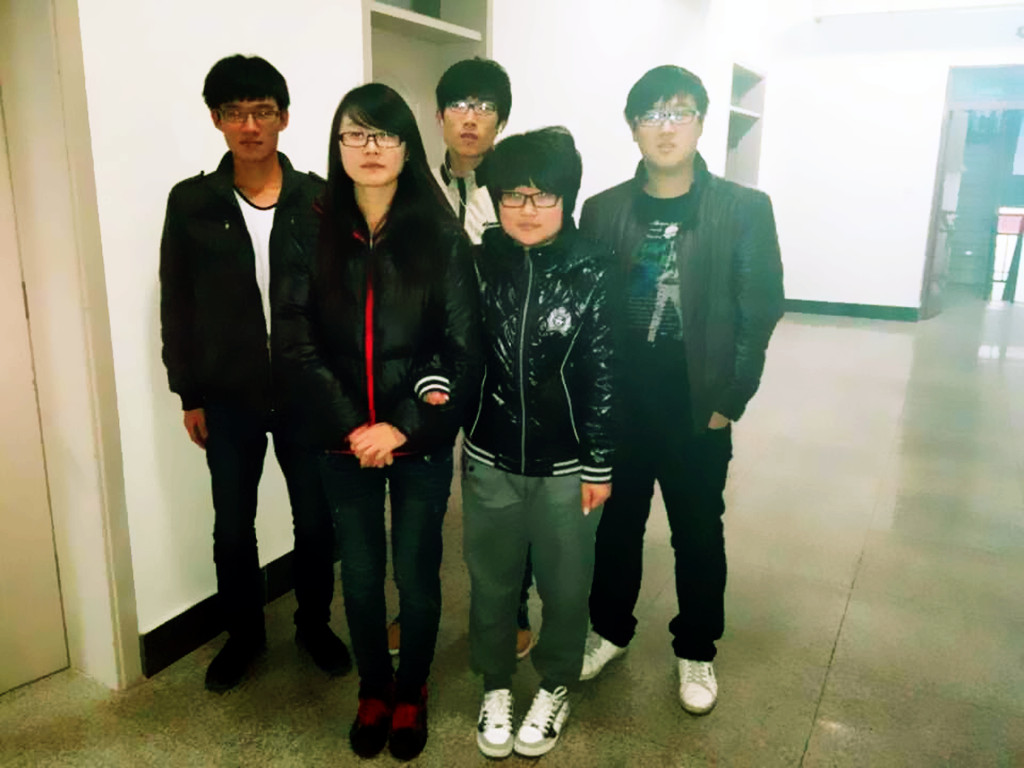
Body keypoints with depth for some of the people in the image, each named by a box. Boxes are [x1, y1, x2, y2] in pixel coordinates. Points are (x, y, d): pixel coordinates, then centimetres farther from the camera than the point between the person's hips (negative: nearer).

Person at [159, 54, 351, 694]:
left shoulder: (319, 199, -3)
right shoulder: (191, 202, -1)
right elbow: (178, 306, 2)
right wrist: (189, 395, 1)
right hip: (228, 396, 1)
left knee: (316, 519, 11)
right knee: (233, 526, 13)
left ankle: (315, 624, 34)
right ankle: (245, 634, 35)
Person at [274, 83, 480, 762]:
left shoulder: (441, 235, -6)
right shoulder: (315, 234, -1)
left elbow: (464, 349, -9)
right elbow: (297, 343, -5)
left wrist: (403, 427, -15)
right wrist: (352, 427, -13)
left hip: (421, 442, -1)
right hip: (344, 443, 2)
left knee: (417, 572, 11)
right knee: (360, 573, 14)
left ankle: (411, 692, 36)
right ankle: (374, 688, 39)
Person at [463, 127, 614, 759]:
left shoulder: (591, 272, -10)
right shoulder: (479, 263, -4)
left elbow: (605, 376, -7)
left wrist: (600, 465, -6)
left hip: (566, 467, -1)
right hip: (490, 460, 2)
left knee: (564, 588, 15)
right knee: (492, 584, 17)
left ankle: (556, 687, 41)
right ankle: (496, 686, 41)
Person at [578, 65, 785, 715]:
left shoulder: (744, 209, -4)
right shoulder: (603, 210, 1)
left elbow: (759, 313, -4)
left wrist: (730, 401, -7)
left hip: (699, 411, -1)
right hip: (616, 407, 2)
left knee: (699, 537, 13)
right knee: (615, 526, 16)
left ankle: (697, 651, 35)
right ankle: (611, 630, 38)